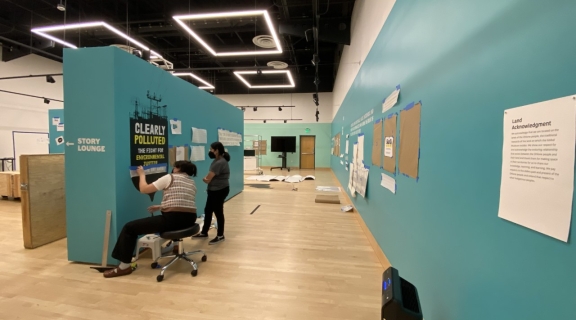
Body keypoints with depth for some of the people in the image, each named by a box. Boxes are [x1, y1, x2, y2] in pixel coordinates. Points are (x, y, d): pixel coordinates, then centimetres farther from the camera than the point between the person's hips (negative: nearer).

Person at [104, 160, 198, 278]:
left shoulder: (169, 178, -1)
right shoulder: (192, 183, 16)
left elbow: (144, 189, 5)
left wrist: (142, 174, 22)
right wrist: (161, 207, 30)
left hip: (172, 219, -8)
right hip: (189, 220, 8)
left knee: (130, 228, 8)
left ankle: (124, 266, 14)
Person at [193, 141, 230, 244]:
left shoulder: (219, 163, -23)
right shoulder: (217, 161, 12)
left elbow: (208, 179, -19)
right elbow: (210, 176, 17)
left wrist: (205, 179, 3)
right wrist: (207, 179, -4)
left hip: (220, 191, -11)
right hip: (214, 190, 11)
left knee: (218, 212, 1)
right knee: (208, 210, 17)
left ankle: (220, 236, 16)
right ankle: (204, 232, 32)